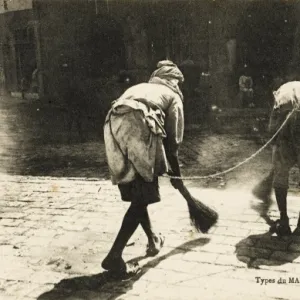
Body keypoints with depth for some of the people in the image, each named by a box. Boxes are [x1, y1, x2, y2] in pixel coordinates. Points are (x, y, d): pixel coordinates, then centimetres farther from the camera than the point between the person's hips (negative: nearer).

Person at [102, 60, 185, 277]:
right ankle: (114, 256, -5)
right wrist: (175, 173, 27)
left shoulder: (140, 87, 36)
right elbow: (172, 139, 15)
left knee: (136, 194, 19)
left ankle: (153, 239, 37)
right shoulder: (173, 96, 22)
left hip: (114, 126, 6)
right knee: (142, 198, 1)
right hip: (139, 128, -6)